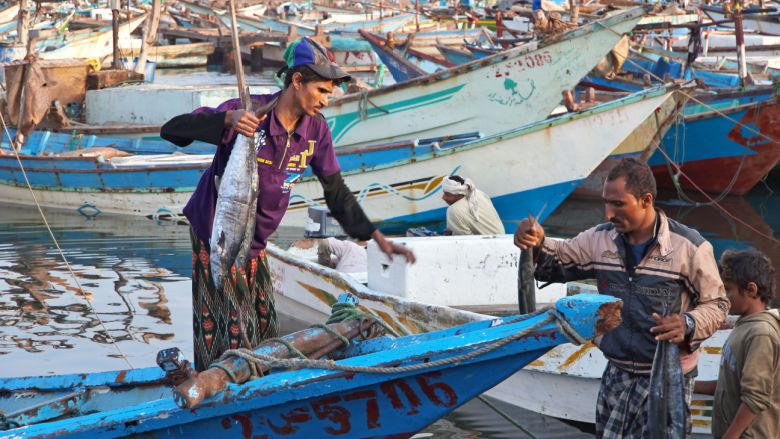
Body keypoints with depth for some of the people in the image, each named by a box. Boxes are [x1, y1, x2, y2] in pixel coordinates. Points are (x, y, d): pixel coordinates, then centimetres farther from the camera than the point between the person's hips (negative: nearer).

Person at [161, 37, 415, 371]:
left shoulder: (315, 130, -5)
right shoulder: (247, 112, -22)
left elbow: (336, 192, 5)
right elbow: (172, 130, -27)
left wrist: (377, 237, -2)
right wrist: (227, 121, -44)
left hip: (255, 243, 6)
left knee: (264, 331, 8)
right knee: (230, 334, -8)